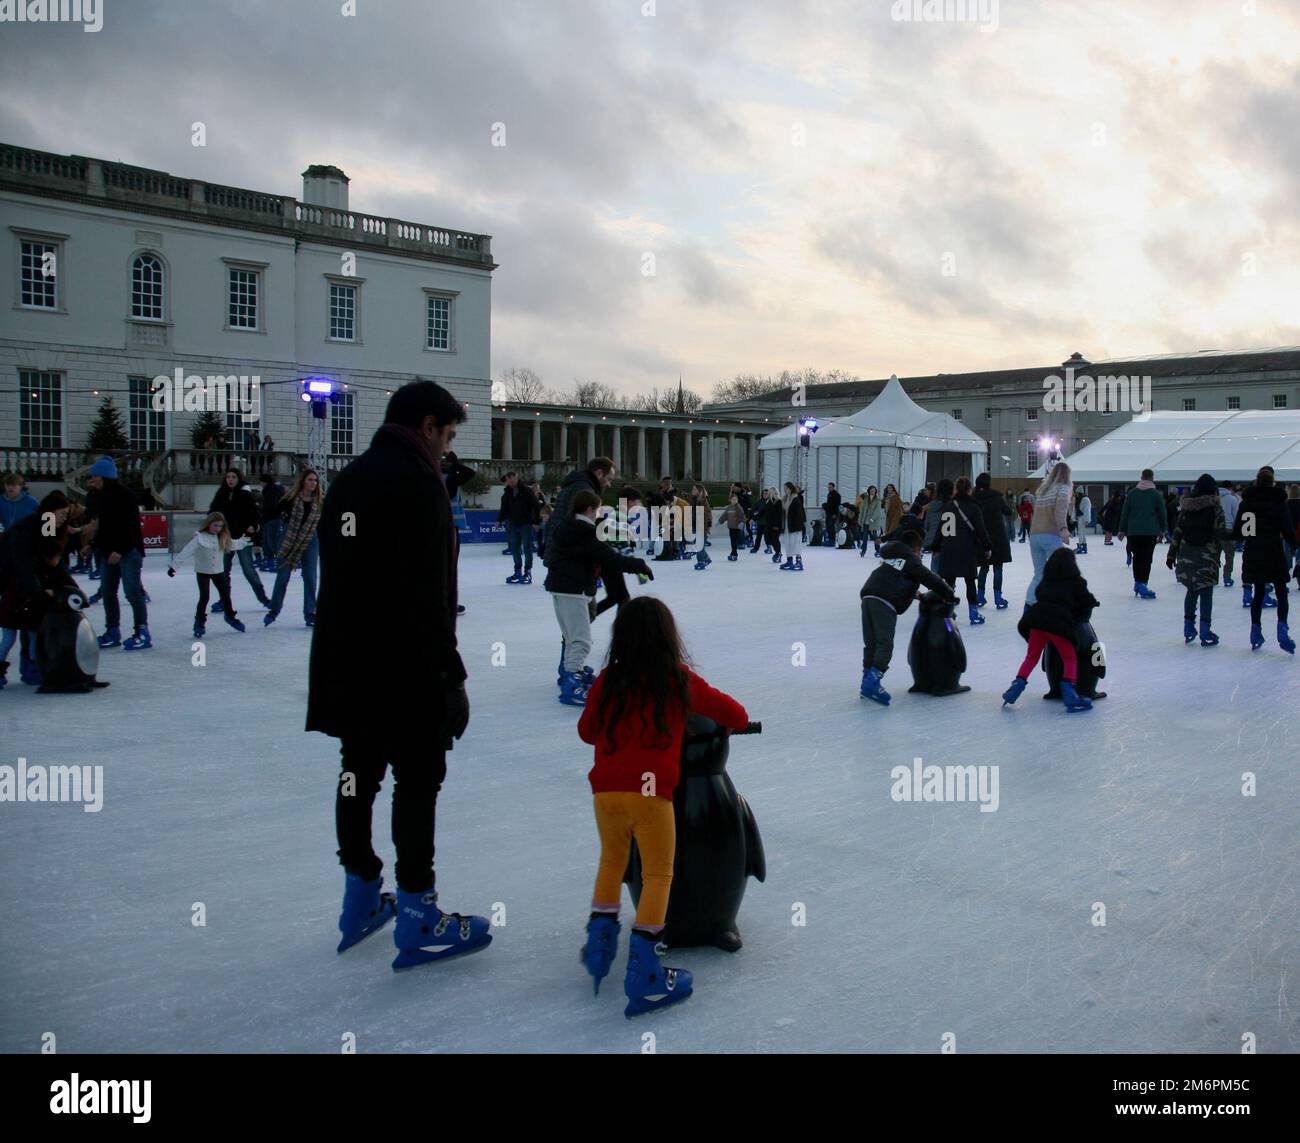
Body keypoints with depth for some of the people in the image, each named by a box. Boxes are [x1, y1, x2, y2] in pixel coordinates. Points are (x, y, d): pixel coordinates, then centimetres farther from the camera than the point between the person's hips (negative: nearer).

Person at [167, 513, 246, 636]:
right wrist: (173, 564, -28)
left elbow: (232, 545, 16)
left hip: (219, 571, 5)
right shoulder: (200, 538, -19)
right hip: (203, 572, -5)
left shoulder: (223, 538, -3)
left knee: (225, 595, 13)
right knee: (204, 597, -6)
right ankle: (199, 623, 8)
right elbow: (186, 551, -24)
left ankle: (230, 616, 35)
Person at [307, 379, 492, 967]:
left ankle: (360, 898, 30)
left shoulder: (348, 478, 12)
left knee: (359, 774, 17)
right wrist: (449, 675, -17)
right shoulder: (417, 482, -16)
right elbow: (428, 593, -22)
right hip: (405, 670, -9)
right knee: (417, 781, 1)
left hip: (346, 665, 9)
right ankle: (417, 919, 8)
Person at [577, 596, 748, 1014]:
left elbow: (587, 731, 17)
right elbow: (734, 714, 10)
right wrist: (732, 724, 33)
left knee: (611, 861, 24)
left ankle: (600, 941, 29)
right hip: (651, 792, -3)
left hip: (606, 790, 3)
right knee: (658, 875, 7)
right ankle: (644, 972, 4)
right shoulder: (681, 681, 1)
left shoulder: (607, 681, 5)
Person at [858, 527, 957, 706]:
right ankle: (872, 682, -20)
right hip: (885, 602, -7)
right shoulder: (911, 560, 10)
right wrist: (950, 595, 16)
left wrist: (914, 593, 43)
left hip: (867, 597, 7)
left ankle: (867, 682, 13)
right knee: (885, 644, -9)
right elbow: (929, 578, 6)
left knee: (870, 643, 12)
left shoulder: (888, 556, 31)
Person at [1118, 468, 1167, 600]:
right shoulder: (1156, 494, -1)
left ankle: (1137, 583, 18)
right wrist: (1163, 529, 14)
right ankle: (1142, 584, -13)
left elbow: (1125, 513, 8)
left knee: (1137, 557, 13)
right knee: (1146, 558, -4)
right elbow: (1162, 513, 3)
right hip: (1150, 531, -3)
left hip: (1133, 532, 3)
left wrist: (1123, 529, 14)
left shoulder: (1132, 493, 7)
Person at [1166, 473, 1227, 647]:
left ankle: (1188, 630, 19)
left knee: (1192, 590, 16)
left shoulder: (1186, 506, 3)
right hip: (1206, 554, -4)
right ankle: (1205, 633, 4)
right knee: (1206, 593, 3)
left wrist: (1171, 554, 11)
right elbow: (1220, 532, -10)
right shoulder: (1214, 507, -9)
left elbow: (1178, 531, 5)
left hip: (1187, 553, 4)